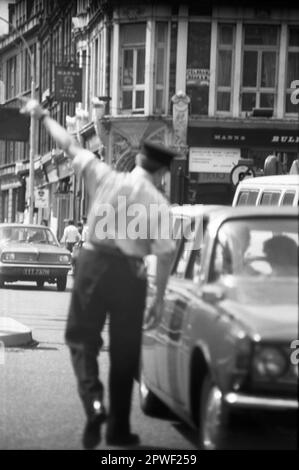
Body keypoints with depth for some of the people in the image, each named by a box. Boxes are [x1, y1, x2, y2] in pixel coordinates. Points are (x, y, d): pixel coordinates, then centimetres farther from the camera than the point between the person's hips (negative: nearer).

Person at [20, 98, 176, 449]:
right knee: (124, 351, 12)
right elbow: (165, 252, -12)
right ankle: (118, 429, 18)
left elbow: (70, 146, 5)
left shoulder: (105, 178, -3)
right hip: (130, 272, 0)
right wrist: (159, 296, -3)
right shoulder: (157, 202, -6)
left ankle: (93, 401, -15)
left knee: (82, 338, 11)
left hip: (93, 262, 0)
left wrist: (42, 116, 18)